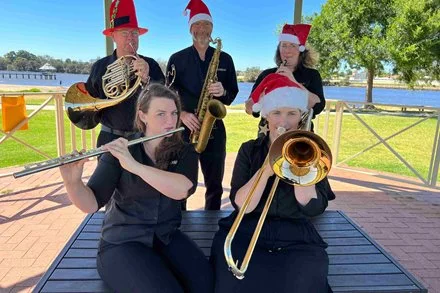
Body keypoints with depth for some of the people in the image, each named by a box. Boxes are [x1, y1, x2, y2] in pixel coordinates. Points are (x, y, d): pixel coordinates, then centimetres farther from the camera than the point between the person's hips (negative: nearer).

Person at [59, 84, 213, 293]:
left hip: (166, 237, 3)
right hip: (122, 242, -2)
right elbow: (91, 204, -13)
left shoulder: (184, 152, -2)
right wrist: (72, 181, -34)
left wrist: (134, 165, -32)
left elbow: (182, 189, -23)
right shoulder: (120, 151, -6)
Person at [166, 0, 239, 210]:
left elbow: (233, 94, 9)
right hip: (184, 127, -1)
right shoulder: (177, 59, 5)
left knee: (214, 183, 8)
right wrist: (182, 114, -16)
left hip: (215, 128, 1)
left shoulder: (225, 59, 9)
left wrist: (223, 92, -14)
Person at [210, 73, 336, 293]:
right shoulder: (249, 150, 5)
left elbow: (313, 207, -8)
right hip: (247, 233, 0)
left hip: (296, 237, 1)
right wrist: (266, 170, -21)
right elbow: (241, 205, -8)